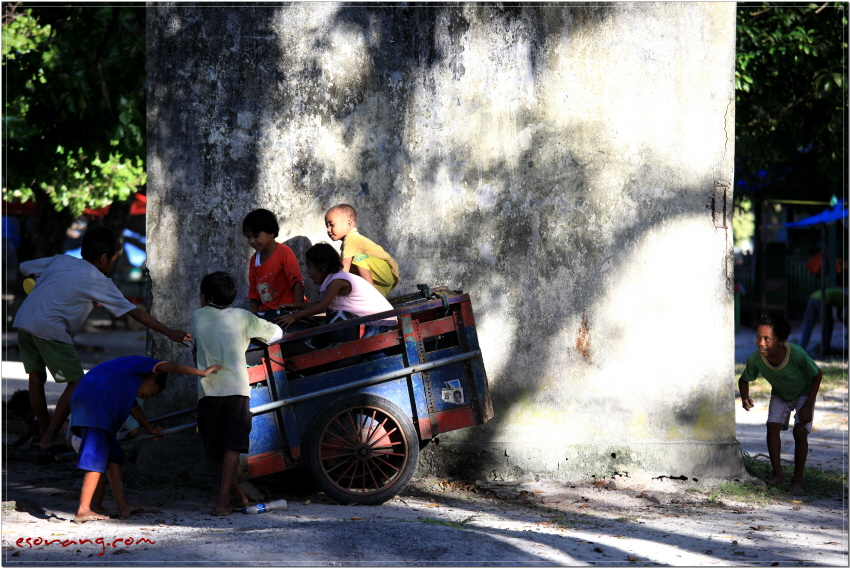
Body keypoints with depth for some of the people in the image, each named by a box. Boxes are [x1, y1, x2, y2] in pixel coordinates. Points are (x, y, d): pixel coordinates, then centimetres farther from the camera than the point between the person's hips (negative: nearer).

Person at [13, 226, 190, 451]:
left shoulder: (59, 261, 19)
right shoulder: (98, 281, 5)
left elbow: (24, 268, 30)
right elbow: (135, 313, 5)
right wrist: (169, 332, 8)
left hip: (22, 320, 7)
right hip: (49, 329, -7)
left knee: (36, 378, 19)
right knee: (75, 382, 5)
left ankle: (45, 431, 29)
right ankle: (49, 438, 4)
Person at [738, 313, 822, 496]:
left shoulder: (797, 354, -41)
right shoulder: (755, 359, -32)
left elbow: (817, 375, -22)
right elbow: (744, 380, -10)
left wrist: (808, 405, -22)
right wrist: (745, 398, -31)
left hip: (803, 393, -3)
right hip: (779, 395, 3)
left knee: (800, 431, -16)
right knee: (773, 426, -13)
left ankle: (798, 479, -5)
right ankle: (777, 474, 1)